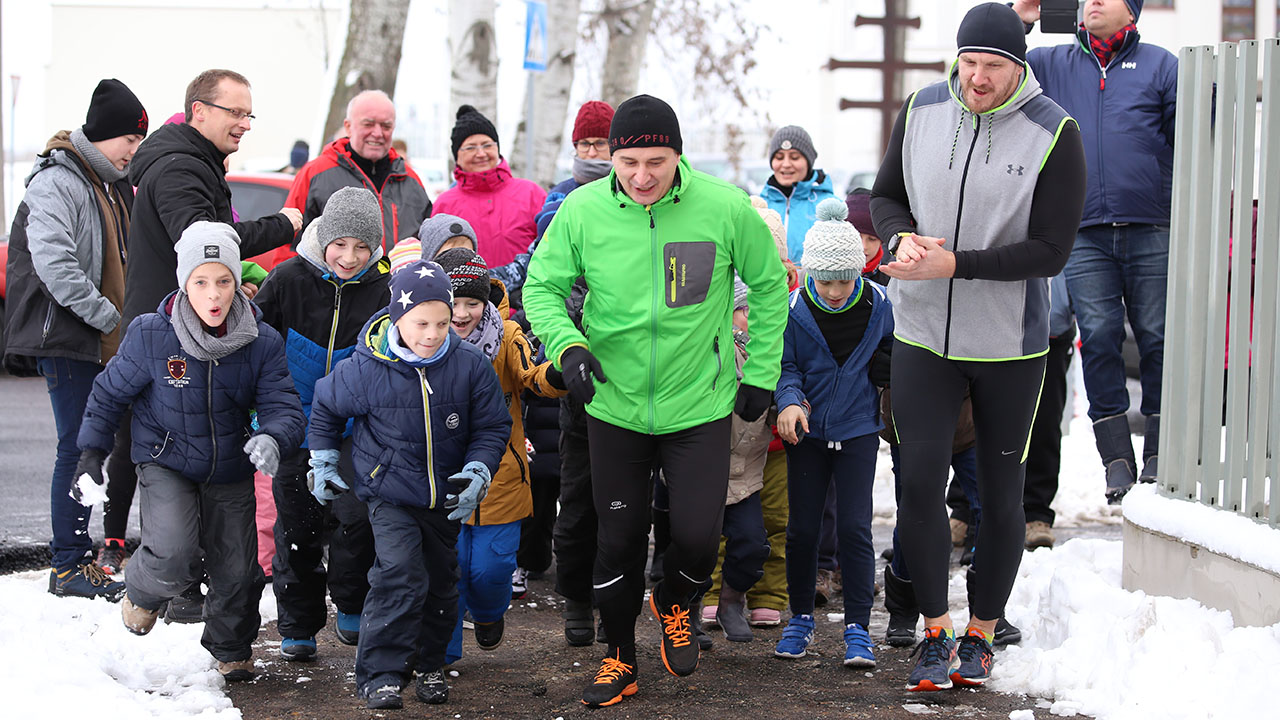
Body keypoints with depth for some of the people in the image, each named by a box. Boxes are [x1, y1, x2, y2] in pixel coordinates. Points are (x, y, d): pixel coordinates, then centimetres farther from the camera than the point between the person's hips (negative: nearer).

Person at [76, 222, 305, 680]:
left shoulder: (262, 343, -13)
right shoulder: (150, 336, -17)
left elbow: (284, 406, -16)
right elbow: (110, 392, -2)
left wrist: (272, 438, -38)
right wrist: (91, 451, -3)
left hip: (231, 472, 3)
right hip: (166, 465, -2)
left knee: (236, 570, 6)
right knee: (174, 555, -23)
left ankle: (232, 651, 34)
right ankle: (143, 594, 13)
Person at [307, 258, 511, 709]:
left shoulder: (470, 365, -12)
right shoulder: (365, 369, -17)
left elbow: (492, 427, 0)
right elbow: (326, 408, 4)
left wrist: (478, 472, -14)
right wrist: (323, 462, 6)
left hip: (445, 497, 3)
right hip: (389, 494, -3)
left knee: (441, 582, 13)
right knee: (400, 576, -19)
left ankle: (428, 664, 32)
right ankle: (379, 674, -13)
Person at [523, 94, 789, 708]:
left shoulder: (725, 208, -13)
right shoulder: (581, 211, -11)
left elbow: (769, 285, 2)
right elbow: (542, 285, 0)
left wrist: (761, 374, 4)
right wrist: (566, 344, -19)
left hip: (699, 406, -1)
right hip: (614, 404, 1)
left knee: (697, 537, -5)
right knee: (618, 539, 8)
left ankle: (674, 605, 30)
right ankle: (620, 658, 30)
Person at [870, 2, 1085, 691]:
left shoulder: (1054, 134, -13)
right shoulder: (921, 111, -2)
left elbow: (1050, 250, -16)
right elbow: (885, 196, 10)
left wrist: (954, 264, -23)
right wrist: (902, 239, -13)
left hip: (1009, 344, -2)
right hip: (923, 333, 2)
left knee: (1000, 494, 8)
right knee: (919, 482, -6)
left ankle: (980, 635, 23)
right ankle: (935, 632, 8)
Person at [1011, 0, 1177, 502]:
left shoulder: (1159, 65, 11)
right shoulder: (1051, 65, 16)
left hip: (1152, 231, -1)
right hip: (1085, 236, 1)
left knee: (1157, 338, -1)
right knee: (1098, 338, -5)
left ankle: (1158, 454, 7)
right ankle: (1116, 456, 0)